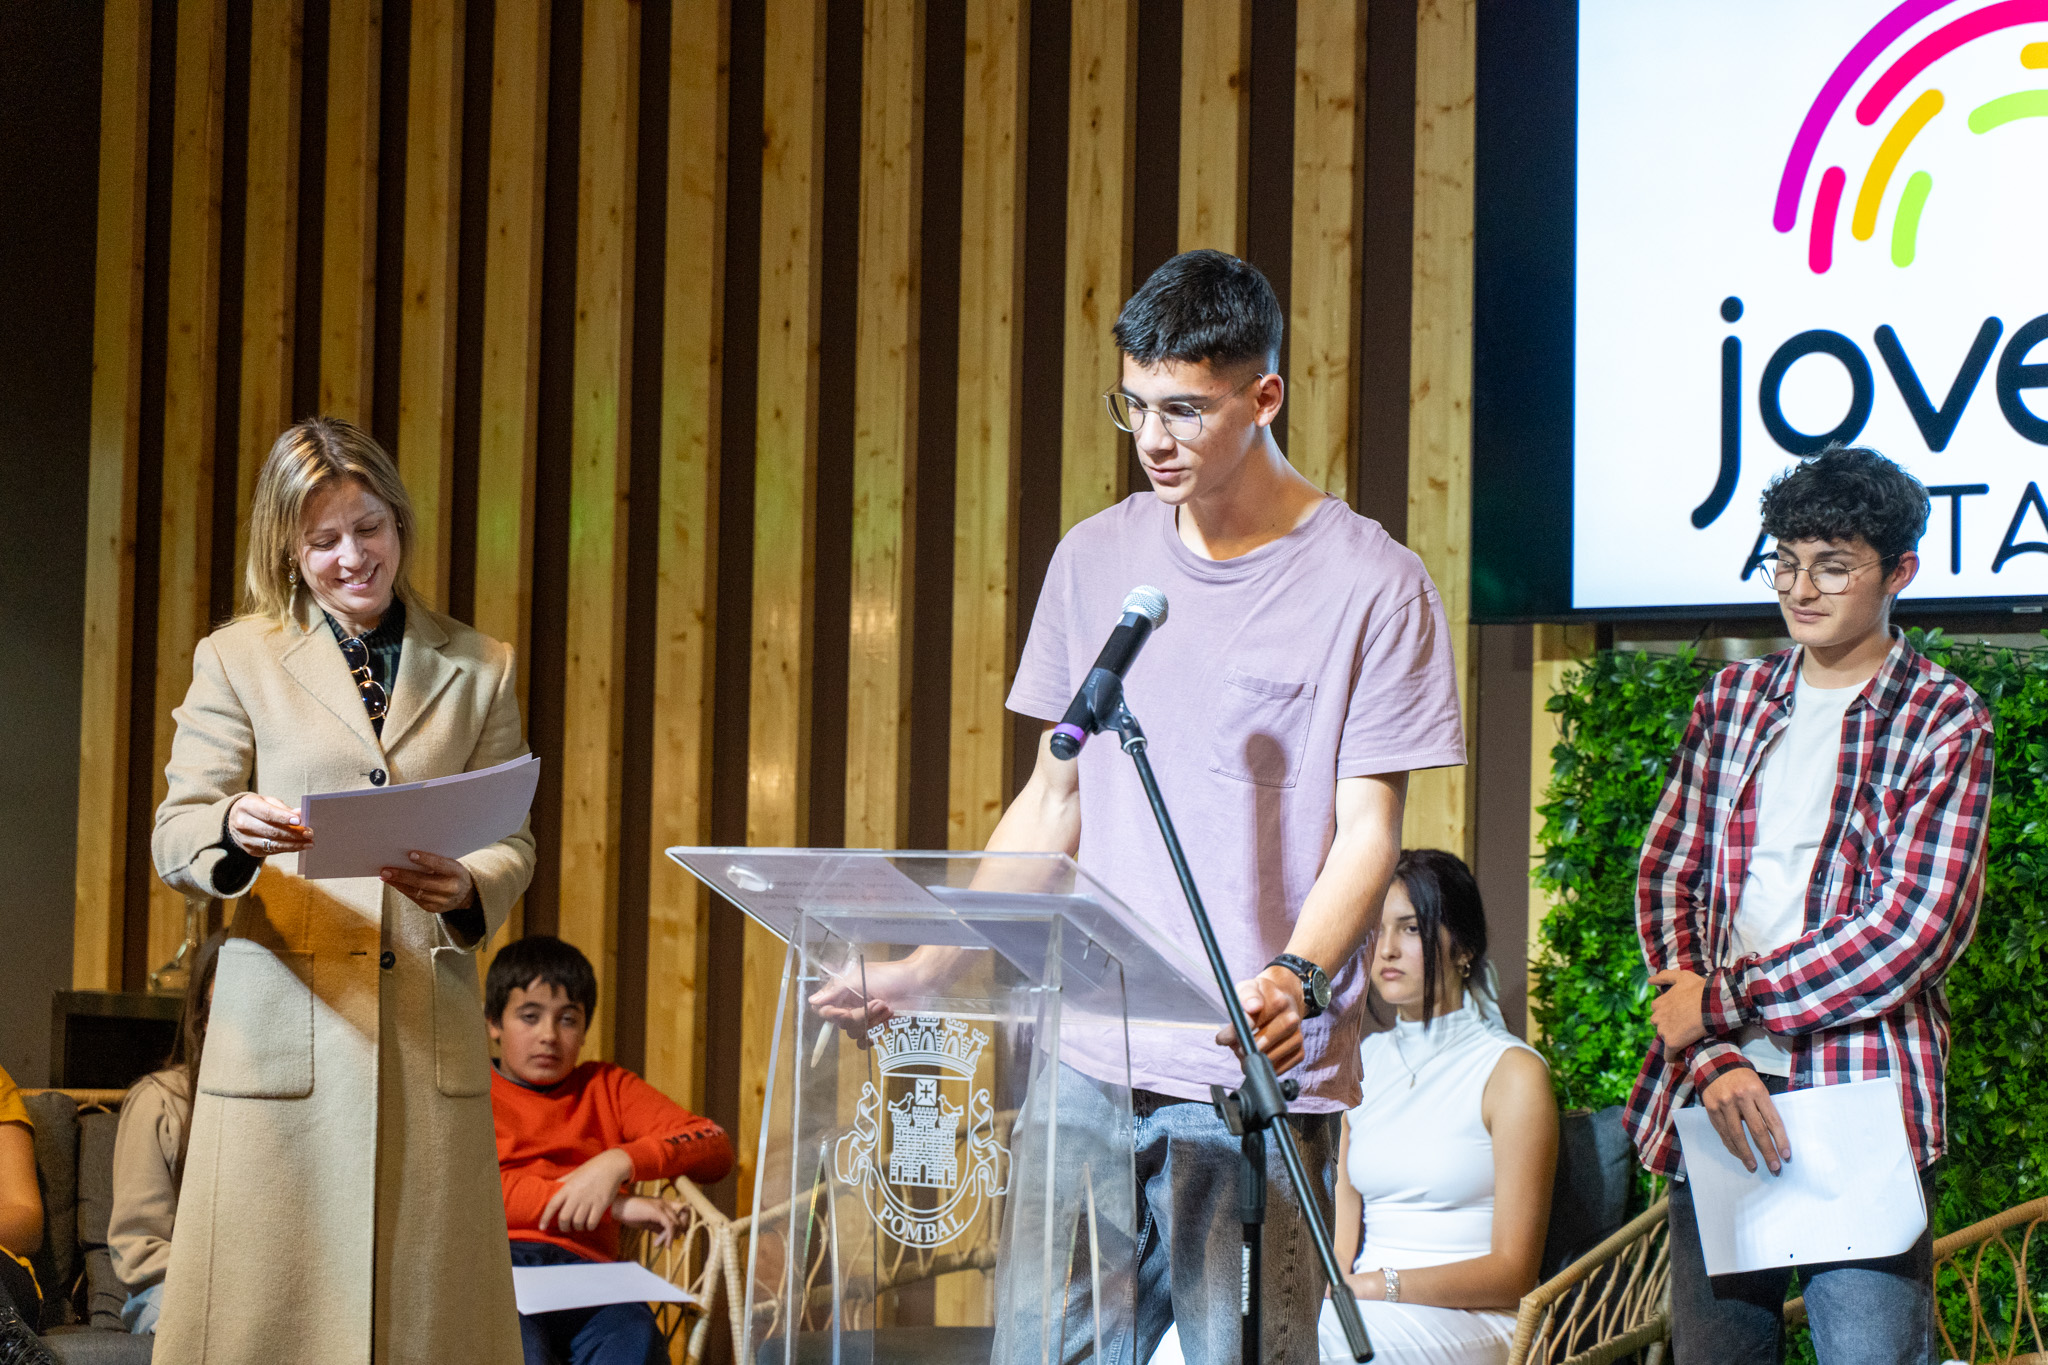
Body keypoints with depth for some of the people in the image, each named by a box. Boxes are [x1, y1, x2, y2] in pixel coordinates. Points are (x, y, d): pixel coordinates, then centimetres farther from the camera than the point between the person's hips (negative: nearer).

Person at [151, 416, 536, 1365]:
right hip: (285, 1028, -1)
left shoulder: (479, 669, 15)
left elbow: (514, 839, 10)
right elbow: (174, 838, 3)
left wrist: (468, 886, -13)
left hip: (431, 1028, 2)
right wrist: (234, 828, -21)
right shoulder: (235, 659, 10)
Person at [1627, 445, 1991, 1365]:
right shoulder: (1734, 699, 15)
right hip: (1714, 1089, 4)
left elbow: (1916, 929, -9)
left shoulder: (1942, 720, 1)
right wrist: (1712, 1057, -7)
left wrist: (1723, 1002, -7)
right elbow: (1667, 878, 9)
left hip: (1863, 1093, -4)